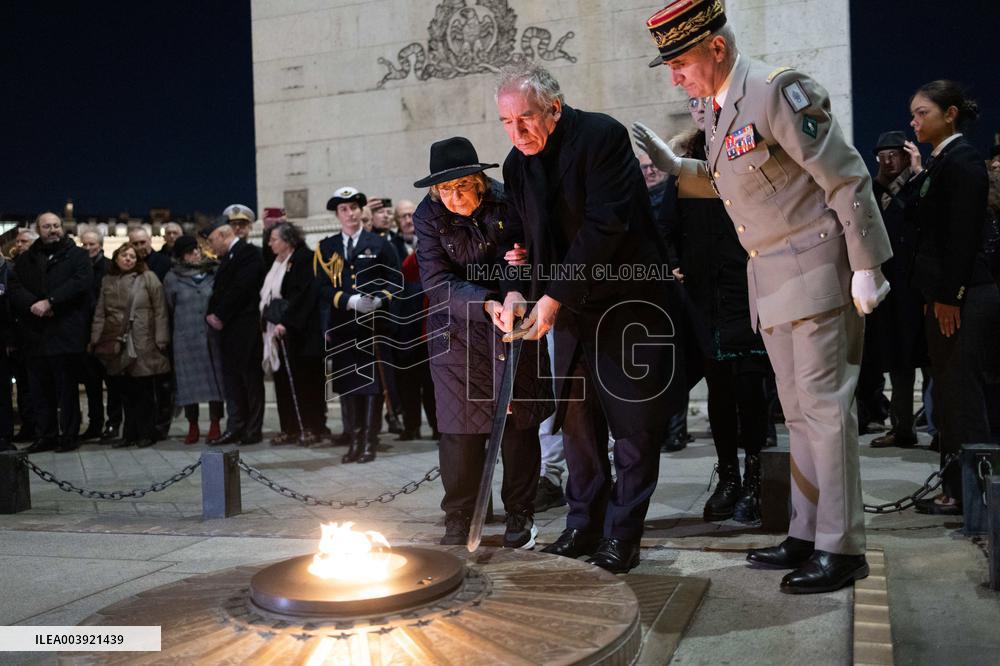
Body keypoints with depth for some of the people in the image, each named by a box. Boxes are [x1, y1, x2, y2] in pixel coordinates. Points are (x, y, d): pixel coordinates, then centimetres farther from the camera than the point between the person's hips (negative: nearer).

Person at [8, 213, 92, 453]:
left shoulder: (77, 255, 6)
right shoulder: (26, 259, 17)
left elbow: (80, 283, -10)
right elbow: (14, 287, 6)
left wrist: (49, 302, -16)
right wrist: (33, 304, -13)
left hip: (65, 333, -4)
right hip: (34, 334, 4)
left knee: (67, 388, 0)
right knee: (40, 389, 7)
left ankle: (69, 435, 7)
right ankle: (46, 435, 15)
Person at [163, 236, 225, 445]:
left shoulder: (215, 272, 5)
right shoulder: (173, 278, 4)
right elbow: (170, 308, 11)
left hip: (213, 336, 0)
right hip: (186, 339, 0)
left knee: (215, 378, 2)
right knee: (189, 381, 2)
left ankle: (215, 425, 10)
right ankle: (193, 426, 12)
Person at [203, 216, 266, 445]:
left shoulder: (249, 253, -8)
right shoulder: (227, 258, 19)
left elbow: (241, 289, -16)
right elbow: (219, 291, 20)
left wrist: (220, 316, -11)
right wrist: (212, 315, 3)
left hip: (245, 328, -9)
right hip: (229, 330, 9)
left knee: (251, 378, -2)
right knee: (231, 379, 8)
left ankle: (253, 430, 3)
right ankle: (235, 428, 12)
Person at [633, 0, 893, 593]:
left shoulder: (778, 89, -16)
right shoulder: (720, 111, 11)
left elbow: (846, 178, -17)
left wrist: (866, 267, -18)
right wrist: (671, 165, 12)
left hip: (816, 273, -9)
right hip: (771, 281, 9)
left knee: (824, 406, -6)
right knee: (798, 412, 13)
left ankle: (841, 548, 2)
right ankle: (807, 535, 22)